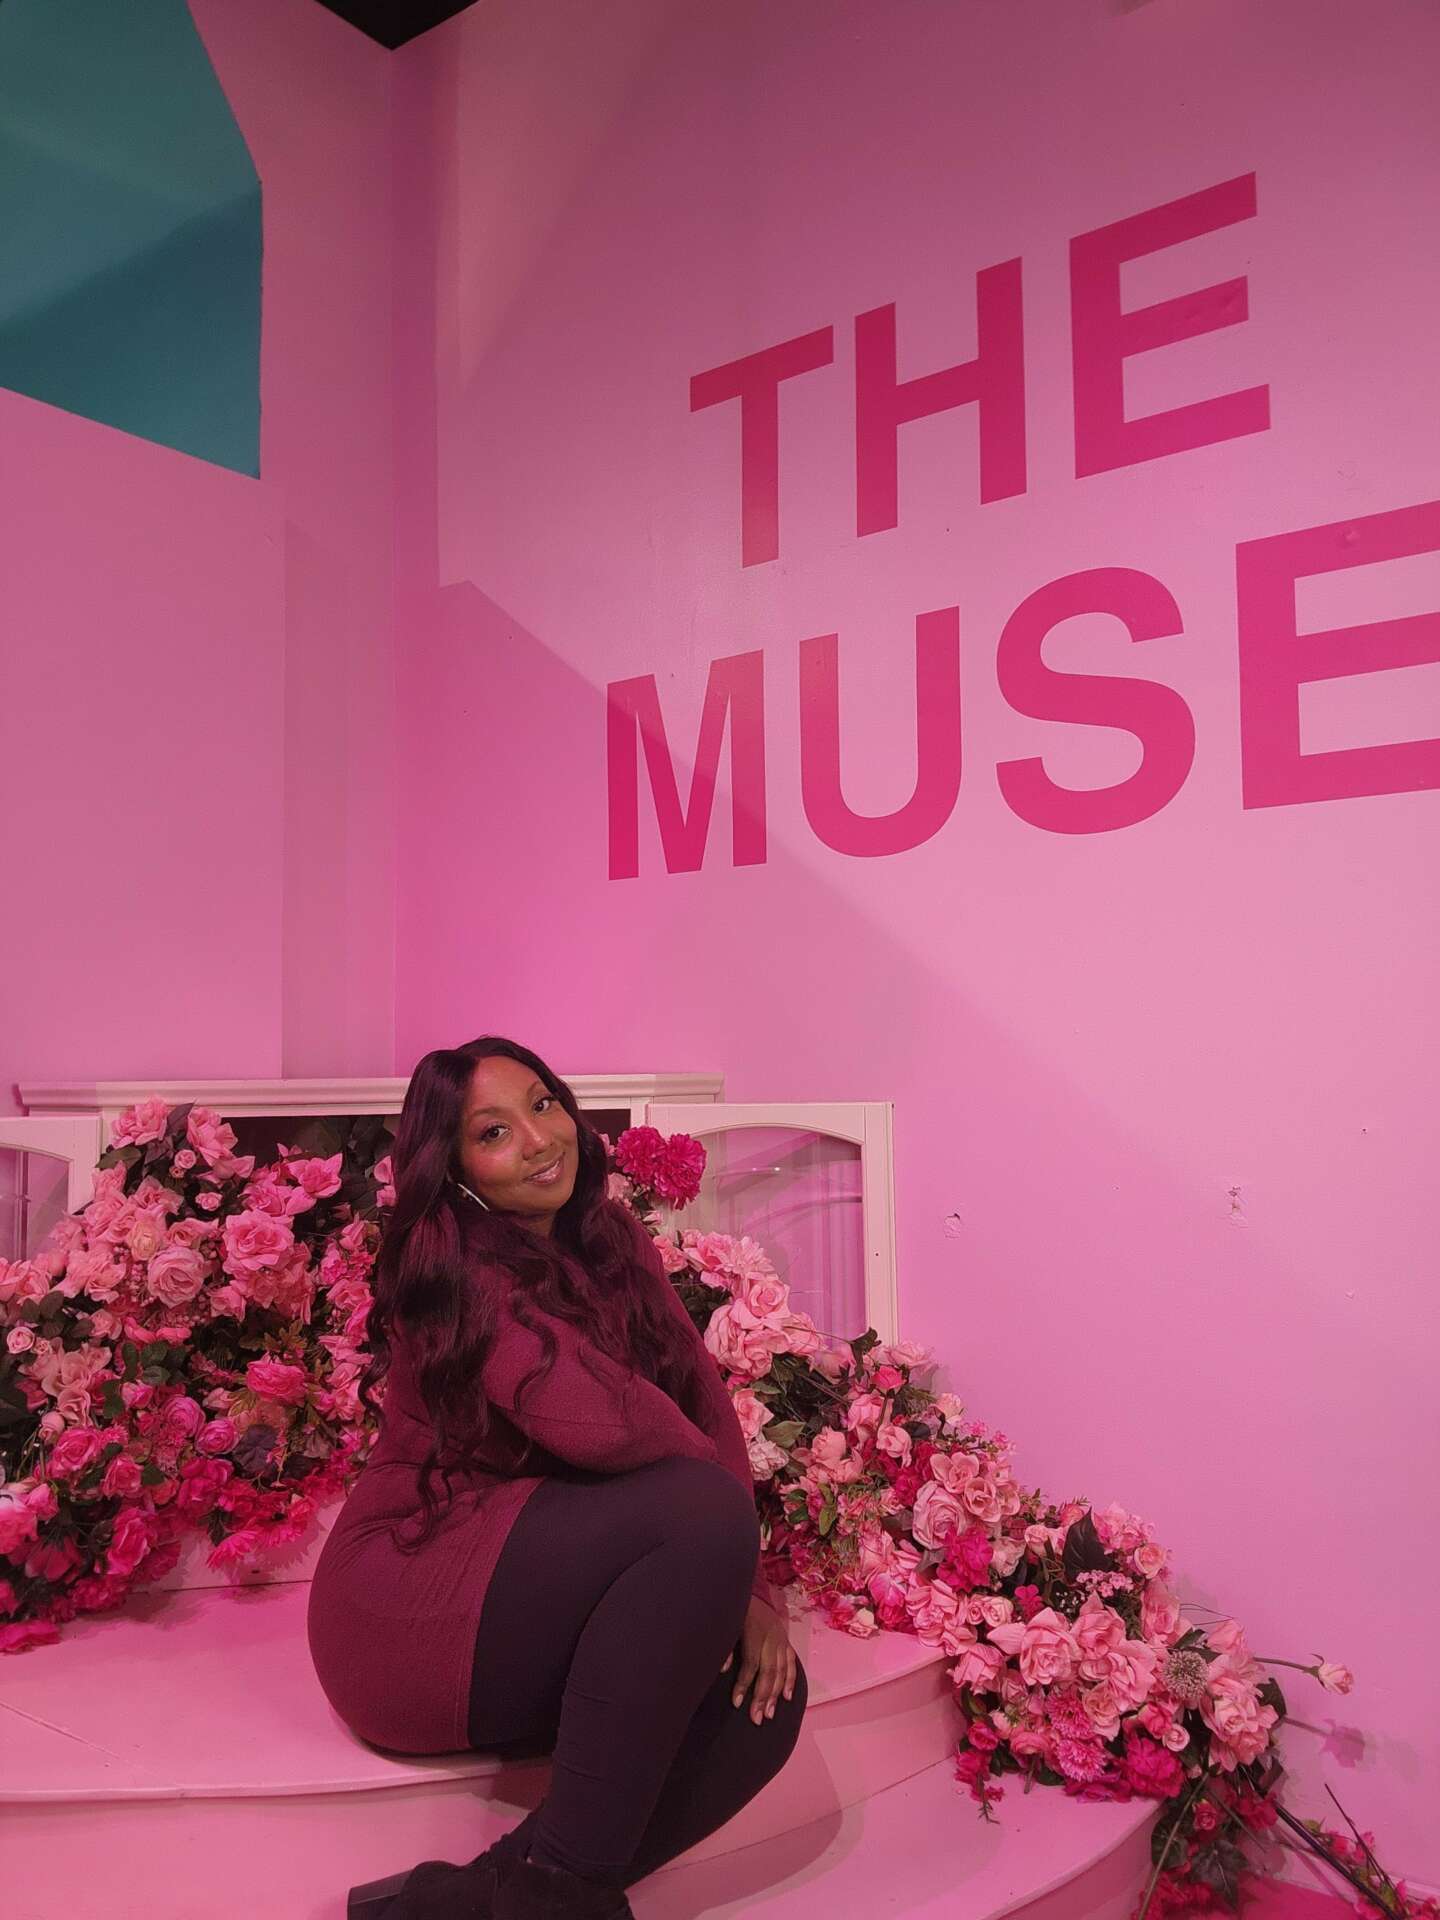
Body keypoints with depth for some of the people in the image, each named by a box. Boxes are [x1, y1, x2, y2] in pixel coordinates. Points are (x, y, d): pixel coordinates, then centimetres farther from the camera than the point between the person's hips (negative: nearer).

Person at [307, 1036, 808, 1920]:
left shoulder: (615, 1245, 9)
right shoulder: (460, 1269, -15)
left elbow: (703, 1400, 0)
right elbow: (598, 1420, -31)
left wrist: (744, 1580, -13)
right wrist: (727, 1522, -14)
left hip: (536, 1626, 7)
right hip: (409, 1614, -7)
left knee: (765, 1698, -15)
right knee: (700, 1512, -28)